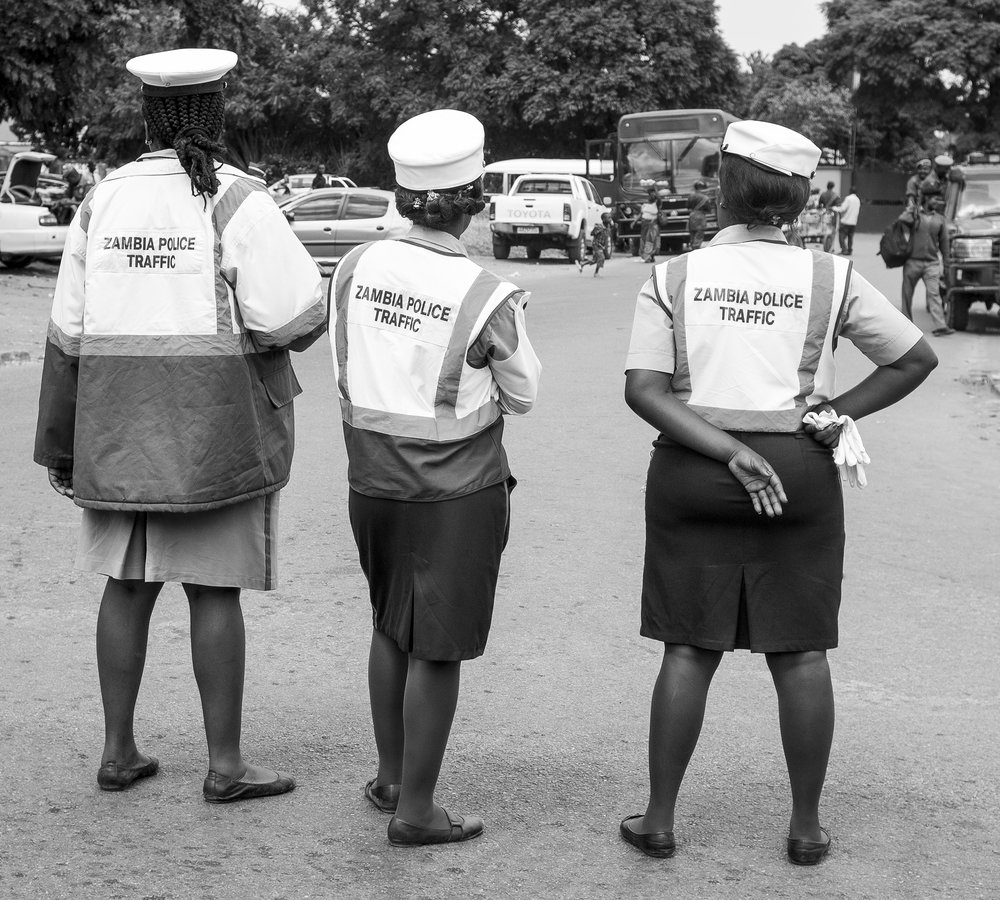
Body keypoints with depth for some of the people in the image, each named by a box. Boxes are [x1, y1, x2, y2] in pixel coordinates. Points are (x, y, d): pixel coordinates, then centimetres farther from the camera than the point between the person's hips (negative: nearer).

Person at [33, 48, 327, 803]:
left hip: (122, 422, 4)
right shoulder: (239, 203, -11)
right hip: (217, 424, -4)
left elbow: (71, 333, 5)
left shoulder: (103, 202, 4)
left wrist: (61, 443, 12)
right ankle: (225, 764, 8)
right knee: (215, 588, 2)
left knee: (129, 582, 13)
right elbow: (296, 318, -15)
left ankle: (119, 752, 18)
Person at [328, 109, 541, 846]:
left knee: (391, 627, 21)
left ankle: (389, 776, 34)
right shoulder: (488, 299, -18)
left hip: (372, 478, 5)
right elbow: (522, 396, -4)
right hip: (457, 489, -5)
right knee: (437, 649, 5)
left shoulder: (355, 267, -6)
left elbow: (345, 372, 5)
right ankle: (416, 809, 13)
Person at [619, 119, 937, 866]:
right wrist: (836, 413, 1)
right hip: (802, 472, 0)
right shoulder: (830, 278, -1)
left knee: (689, 650, 9)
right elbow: (917, 359, 3)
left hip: (691, 474, 0)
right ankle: (807, 827, 17)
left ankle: (659, 820, 15)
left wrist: (731, 452, -14)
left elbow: (644, 391, -10)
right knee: (801, 653, 9)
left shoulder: (674, 278, -2)